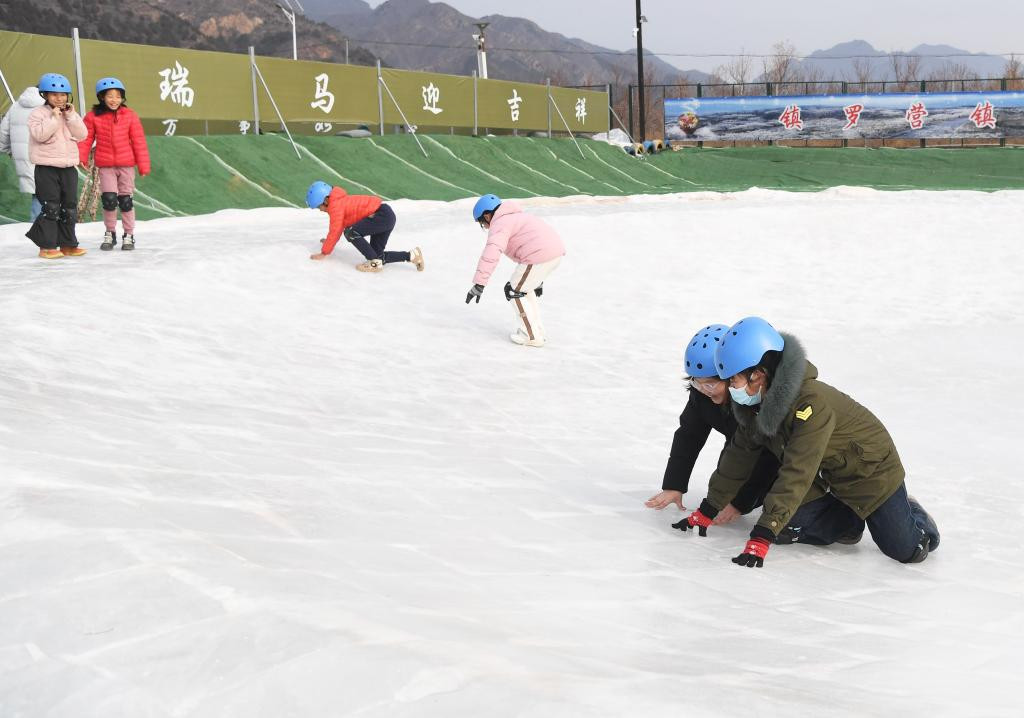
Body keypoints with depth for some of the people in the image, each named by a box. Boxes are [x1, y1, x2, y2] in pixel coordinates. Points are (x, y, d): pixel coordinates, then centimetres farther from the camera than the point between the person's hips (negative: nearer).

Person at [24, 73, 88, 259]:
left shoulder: (71, 114, 11)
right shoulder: (38, 114, -4)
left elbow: (81, 135, -1)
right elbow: (40, 135, -20)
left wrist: (71, 116, -10)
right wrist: (54, 118, -19)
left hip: (68, 166, 6)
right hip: (47, 167, -5)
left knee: (70, 207, 8)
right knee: (51, 207, -7)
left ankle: (67, 244, 17)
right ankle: (47, 246, -1)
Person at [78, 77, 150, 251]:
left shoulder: (129, 115, -1)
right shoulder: (93, 116, -2)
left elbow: (139, 141, 0)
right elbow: (86, 138, 1)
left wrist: (143, 165, -1)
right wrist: (81, 157, -12)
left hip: (126, 164, 0)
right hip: (105, 166, 0)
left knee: (126, 200, 6)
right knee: (109, 199, -8)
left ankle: (129, 235, 19)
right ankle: (110, 233, 12)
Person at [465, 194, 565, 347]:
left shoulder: (499, 225, -1)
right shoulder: (516, 217, 31)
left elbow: (491, 254, -18)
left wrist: (479, 284, -21)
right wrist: (537, 281, 44)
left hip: (540, 255, -10)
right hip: (555, 249, 10)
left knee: (514, 291, 5)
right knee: (523, 288, 25)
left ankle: (532, 336, 8)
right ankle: (537, 330, 30)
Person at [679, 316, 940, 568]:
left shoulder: (812, 402, -38)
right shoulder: (758, 403, -12)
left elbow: (796, 475, -42)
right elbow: (739, 457, 0)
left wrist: (762, 537, -45)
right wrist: (707, 511, 0)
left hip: (871, 470, -7)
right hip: (829, 480, 7)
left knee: (907, 551, -7)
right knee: (786, 529, -11)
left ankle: (909, 514, 27)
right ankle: (850, 520, 15)